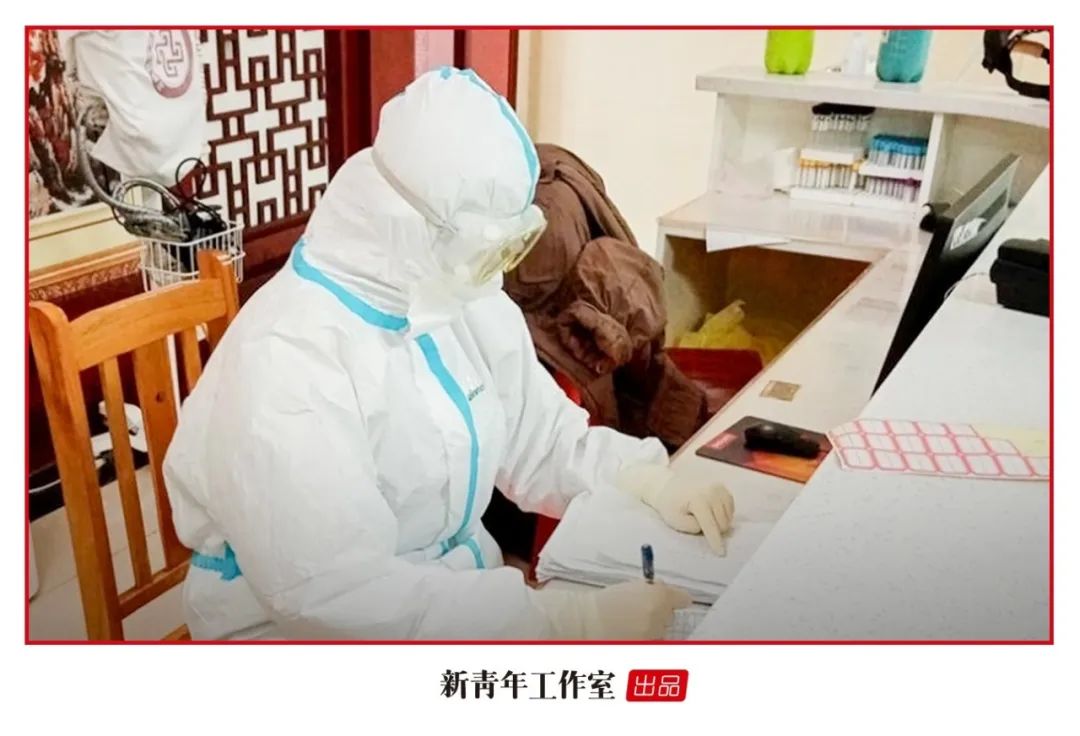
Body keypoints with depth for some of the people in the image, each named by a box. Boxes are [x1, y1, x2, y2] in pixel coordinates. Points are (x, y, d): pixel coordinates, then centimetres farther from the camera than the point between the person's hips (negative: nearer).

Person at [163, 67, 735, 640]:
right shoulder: (287, 358, -26)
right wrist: (576, 620, -34)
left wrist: (643, 477, -13)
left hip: (456, 586, 7)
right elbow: (336, 594, -31)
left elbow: (543, 439, 6)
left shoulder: (467, 301, -1)